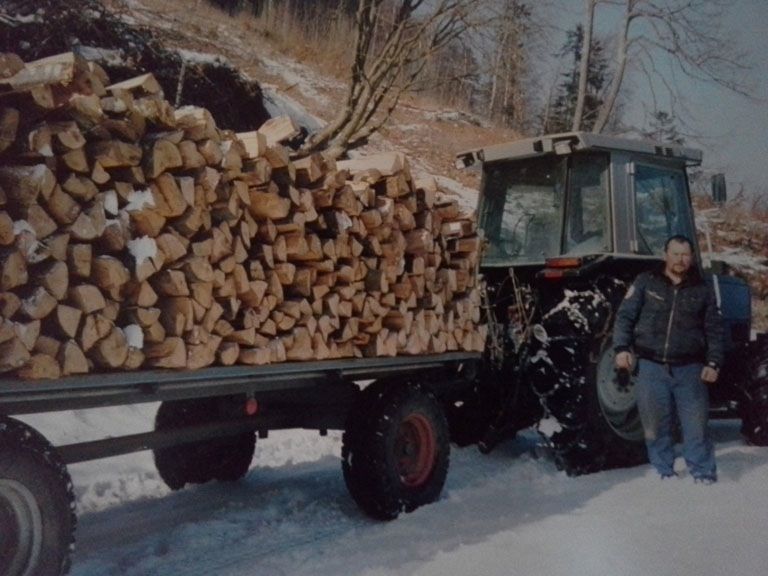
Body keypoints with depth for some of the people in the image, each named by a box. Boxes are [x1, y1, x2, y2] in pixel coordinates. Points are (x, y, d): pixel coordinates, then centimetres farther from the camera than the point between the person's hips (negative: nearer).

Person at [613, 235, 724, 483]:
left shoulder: (703, 289, 9)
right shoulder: (646, 282, 5)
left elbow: (714, 329, 11)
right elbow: (625, 316, 3)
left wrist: (713, 363, 2)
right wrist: (621, 347, -9)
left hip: (689, 369, 1)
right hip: (651, 367, 0)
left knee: (696, 425, 0)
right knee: (656, 427, 5)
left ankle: (704, 474, 12)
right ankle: (664, 473, 18)